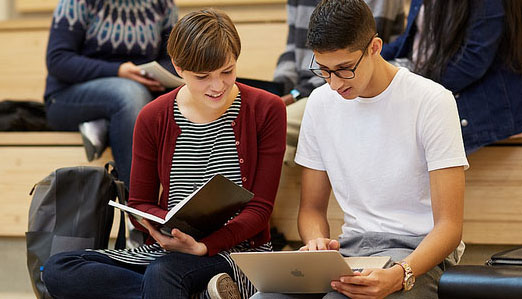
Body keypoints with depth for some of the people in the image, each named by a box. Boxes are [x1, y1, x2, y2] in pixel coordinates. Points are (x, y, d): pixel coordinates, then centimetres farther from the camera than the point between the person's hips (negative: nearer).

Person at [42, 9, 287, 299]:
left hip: (237, 250, -6)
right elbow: (140, 204, 9)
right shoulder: (153, 118, 3)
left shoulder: (266, 110, -3)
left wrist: (204, 245, -23)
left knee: (162, 272, -41)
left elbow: (260, 208, -5)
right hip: (167, 249, 6)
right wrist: (172, 227, -15)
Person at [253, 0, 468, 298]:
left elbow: (449, 226, -11)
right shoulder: (320, 103, 9)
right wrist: (317, 243, -8)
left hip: (418, 251, -4)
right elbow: (312, 208, 17)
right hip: (349, 248, 4)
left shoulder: (431, 101, -8)